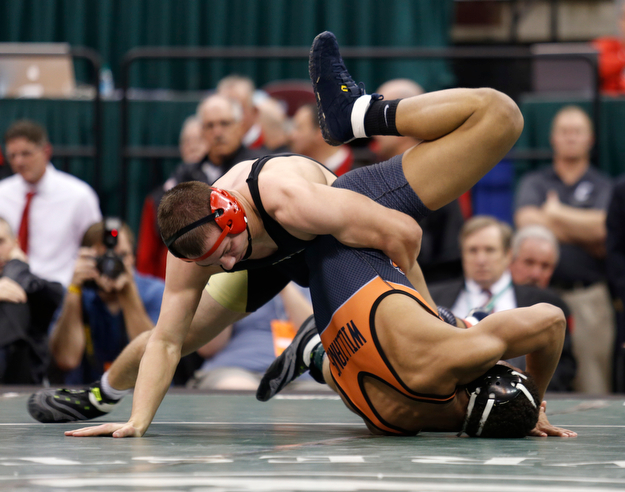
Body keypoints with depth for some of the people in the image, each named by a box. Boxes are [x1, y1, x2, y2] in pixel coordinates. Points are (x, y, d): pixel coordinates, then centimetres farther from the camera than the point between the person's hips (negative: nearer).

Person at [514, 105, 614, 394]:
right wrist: (586, 234, -3)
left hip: (590, 296, 0)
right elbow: (526, 222, -4)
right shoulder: (533, 183, 15)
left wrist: (556, 213, 1)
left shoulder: (603, 186, 12)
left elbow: (602, 226, -7)